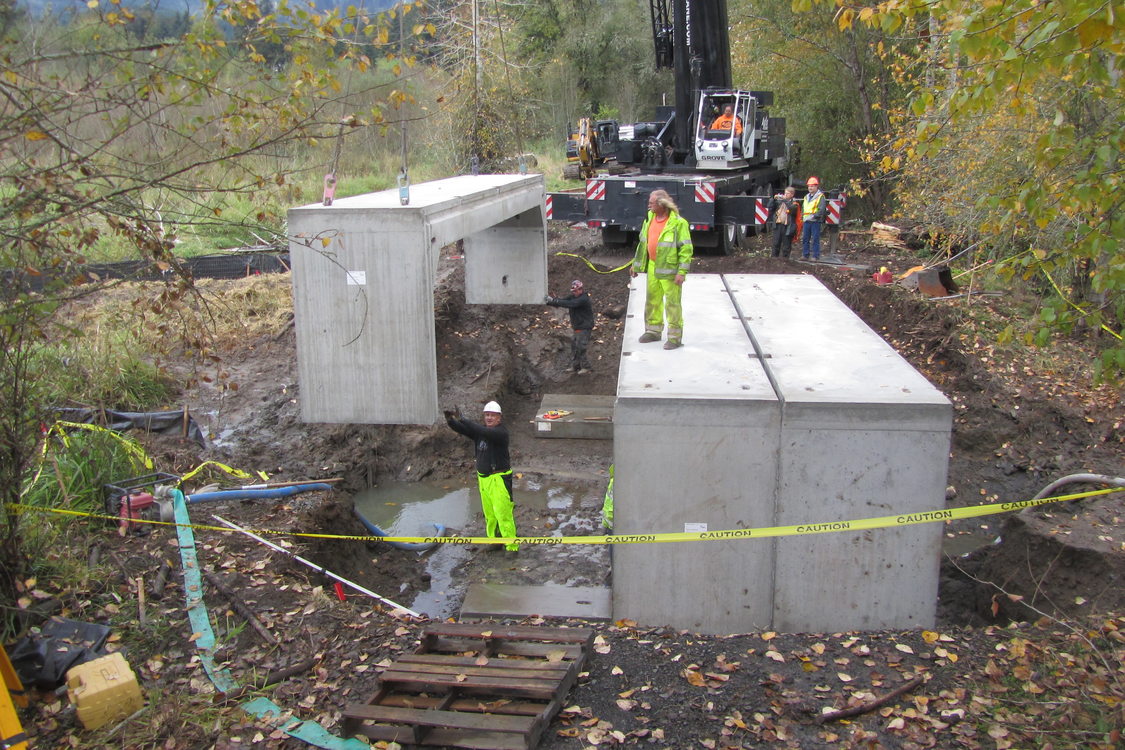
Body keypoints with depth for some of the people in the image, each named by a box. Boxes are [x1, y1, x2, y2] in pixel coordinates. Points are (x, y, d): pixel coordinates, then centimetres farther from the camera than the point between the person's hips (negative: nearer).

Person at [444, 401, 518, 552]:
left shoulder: (501, 432, -16)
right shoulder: (480, 430, 7)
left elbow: (483, 431, -33)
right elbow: (461, 429, -1)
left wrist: (462, 419, -35)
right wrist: (450, 420, -22)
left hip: (499, 479, -8)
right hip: (483, 478, 8)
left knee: (503, 513, -7)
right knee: (489, 514, 15)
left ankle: (512, 546, 0)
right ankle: (495, 540, 28)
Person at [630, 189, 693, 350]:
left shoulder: (678, 223, -15)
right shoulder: (649, 219, 8)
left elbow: (686, 249, -15)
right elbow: (643, 243, 17)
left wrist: (682, 272, -20)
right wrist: (636, 264, 18)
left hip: (669, 269, -7)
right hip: (652, 267, 7)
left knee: (672, 303, -1)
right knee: (652, 300, 16)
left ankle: (675, 337, 8)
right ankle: (653, 331, 31)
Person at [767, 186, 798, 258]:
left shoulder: (794, 202, 3)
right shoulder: (779, 200, 11)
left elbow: (792, 208, -18)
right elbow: (770, 207, 7)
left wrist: (784, 200, -21)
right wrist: (774, 198, -7)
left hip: (787, 226, -3)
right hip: (778, 225, 3)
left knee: (786, 245, 2)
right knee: (776, 243, 5)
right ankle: (774, 257, 13)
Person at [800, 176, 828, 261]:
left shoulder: (820, 196, -3)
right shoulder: (806, 197, 20)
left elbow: (822, 209, -12)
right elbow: (803, 208, 28)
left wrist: (816, 215, -20)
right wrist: (802, 215, 12)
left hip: (816, 221, -7)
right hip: (807, 221, 7)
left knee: (815, 239, -6)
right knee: (805, 238, 7)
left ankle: (816, 256, -3)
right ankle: (805, 255, 14)